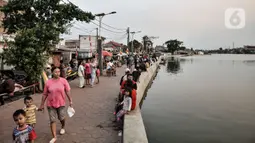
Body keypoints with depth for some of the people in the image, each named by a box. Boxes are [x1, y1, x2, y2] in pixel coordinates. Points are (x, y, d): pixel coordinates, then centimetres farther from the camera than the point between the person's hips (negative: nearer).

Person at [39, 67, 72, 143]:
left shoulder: (63, 80, -7)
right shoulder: (48, 82, -5)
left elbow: (67, 91, -2)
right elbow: (45, 94, 1)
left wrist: (70, 101, -3)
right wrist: (42, 105, 4)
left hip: (61, 103, 0)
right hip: (51, 104, 0)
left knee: (61, 118, 15)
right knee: (52, 120, 2)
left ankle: (63, 127, 47)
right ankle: (54, 137, 11)